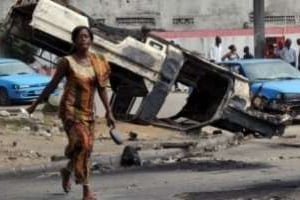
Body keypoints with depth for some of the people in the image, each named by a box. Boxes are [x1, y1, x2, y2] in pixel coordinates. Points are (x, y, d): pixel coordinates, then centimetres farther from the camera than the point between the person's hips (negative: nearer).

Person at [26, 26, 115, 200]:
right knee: (82, 144, -19)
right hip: (70, 109, -5)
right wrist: (35, 105, 6)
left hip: (88, 111, 5)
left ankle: (67, 171, 42)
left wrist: (109, 112, 5)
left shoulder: (98, 62, 5)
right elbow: (52, 85, 1)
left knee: (85, 148, 11)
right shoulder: (67, 62, -7)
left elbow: (102, 88, 9)